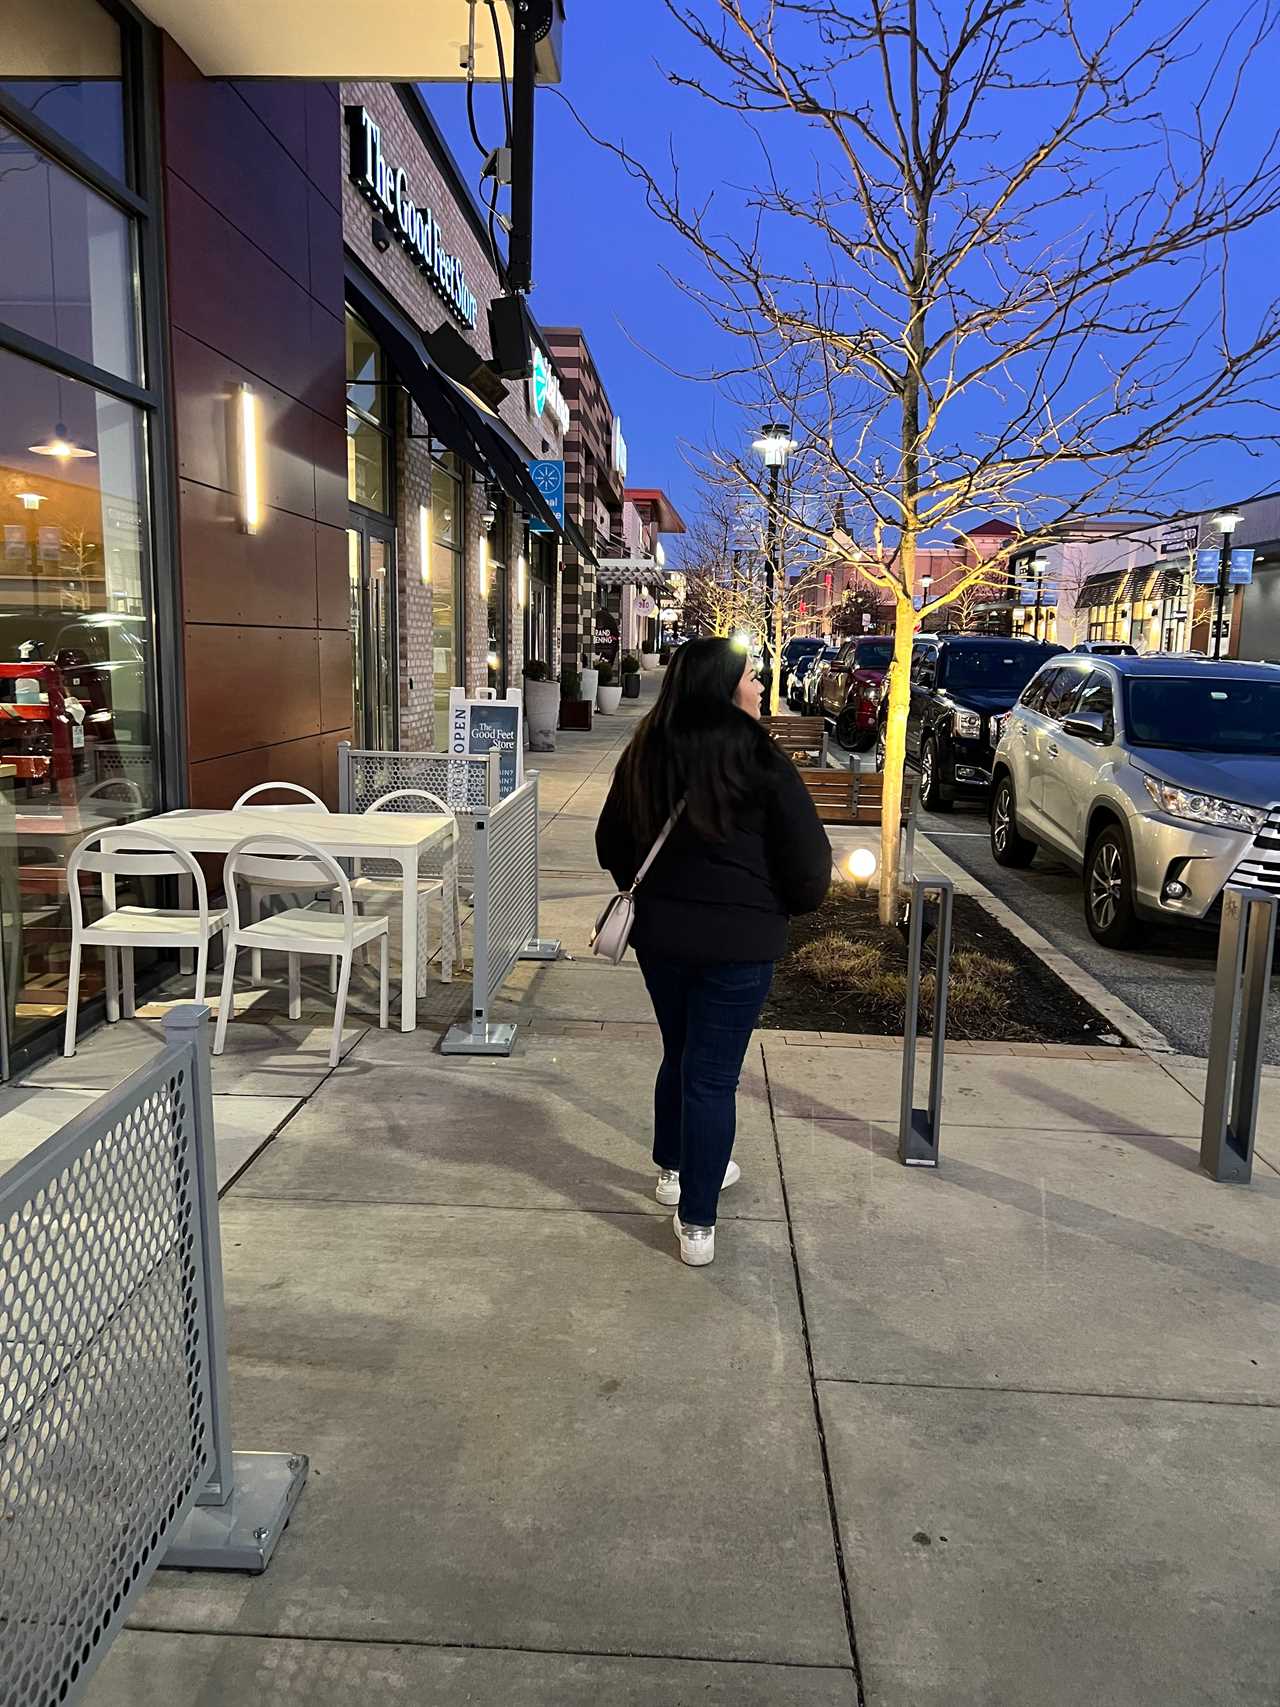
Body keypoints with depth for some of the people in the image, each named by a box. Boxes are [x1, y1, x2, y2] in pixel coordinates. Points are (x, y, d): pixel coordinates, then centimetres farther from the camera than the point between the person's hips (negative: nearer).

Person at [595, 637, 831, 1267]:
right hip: (739, 940, -5)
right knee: (713, 1074, 3)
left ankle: (675, 1168, 42)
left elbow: (611, 843, 12)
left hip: (658, 932, 5)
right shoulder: (760, 762, -15)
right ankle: (696, 1223, 9)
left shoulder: (644, 756, 1)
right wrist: (789, 905, 9)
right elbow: (808, 860, -11)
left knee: (679, 1056, 24)